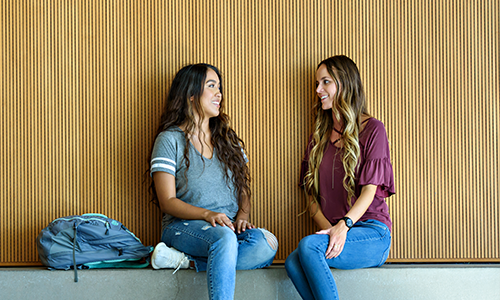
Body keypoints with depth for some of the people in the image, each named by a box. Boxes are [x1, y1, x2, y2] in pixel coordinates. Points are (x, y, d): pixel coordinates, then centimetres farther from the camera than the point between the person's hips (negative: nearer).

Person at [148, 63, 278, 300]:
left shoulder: (228, 140, 20)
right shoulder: (170, 140, 2)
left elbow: (244, 191, 17)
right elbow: (167, 201, -5)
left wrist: (242, 217, -6)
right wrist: (207, 214, -22)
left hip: (230, 227, 5)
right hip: (183, 226, -5)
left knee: (267, 244, -30)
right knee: (224, 237, -39)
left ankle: (184, 261, -25)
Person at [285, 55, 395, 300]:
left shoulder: (372, 129, 3)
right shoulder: (319, 137, 19)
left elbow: (369, 190, -7)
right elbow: (311, 195, 13)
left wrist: (344, 225, -23)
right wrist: (328, 228, -6)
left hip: (371, 235, -4)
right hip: (333, 231, 4)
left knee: (309, 245, -32)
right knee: (293, 263, -28)